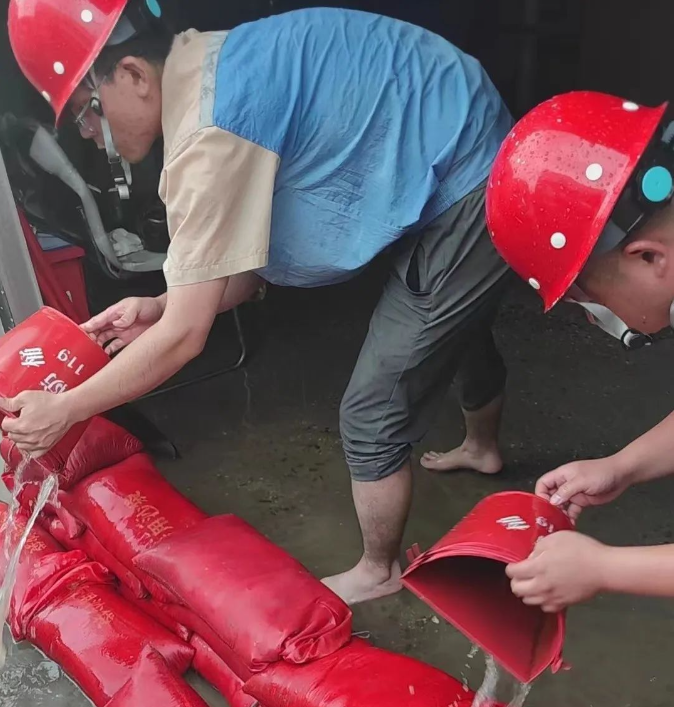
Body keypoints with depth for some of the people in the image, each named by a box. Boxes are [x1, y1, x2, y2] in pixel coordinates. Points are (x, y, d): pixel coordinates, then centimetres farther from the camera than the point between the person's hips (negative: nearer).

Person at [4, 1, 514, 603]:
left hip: (465, 201, -10)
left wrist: (64, 410, -10)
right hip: (488, 167, 10)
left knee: (372, 417, 2)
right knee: (458, 329, 34)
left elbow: (184, 338, -21)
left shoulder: (207, 135, -27)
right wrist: (159, 307, -2)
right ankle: (483, 448, 65)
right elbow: (249, 261, 9)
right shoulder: (209, 76, 4)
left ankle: (378, 572, 29)